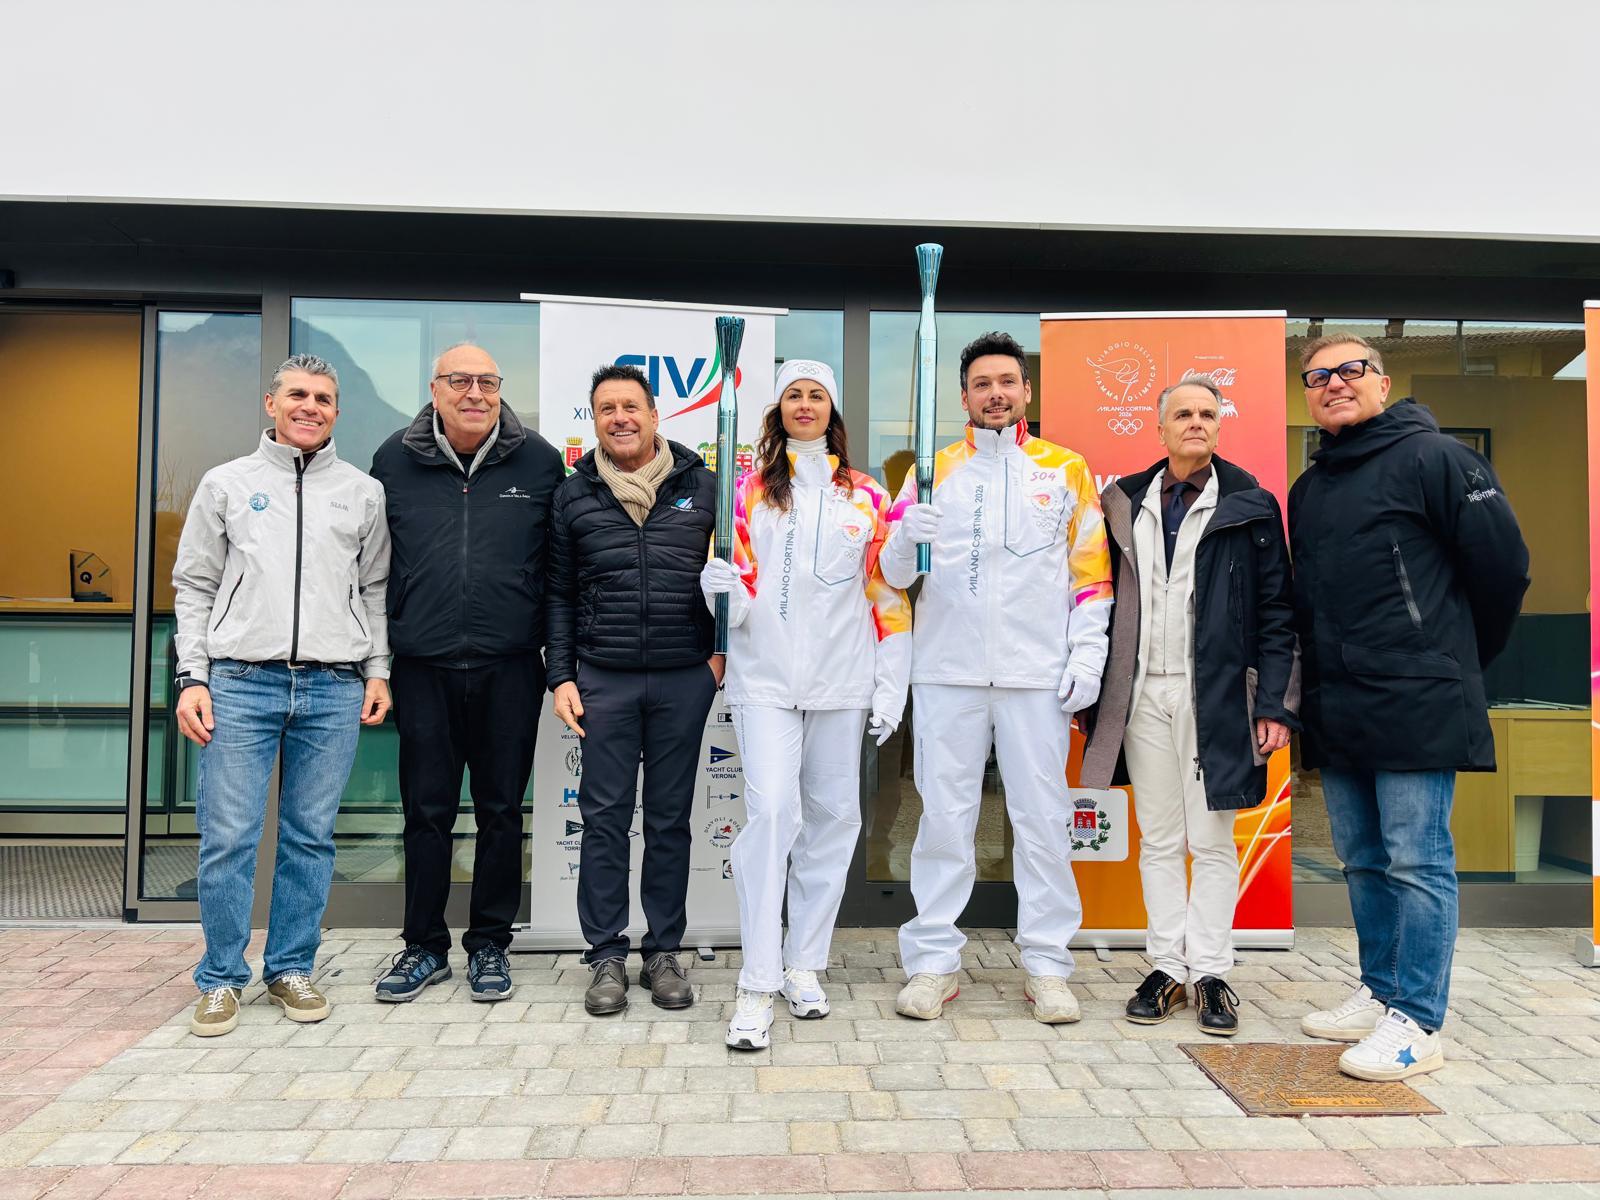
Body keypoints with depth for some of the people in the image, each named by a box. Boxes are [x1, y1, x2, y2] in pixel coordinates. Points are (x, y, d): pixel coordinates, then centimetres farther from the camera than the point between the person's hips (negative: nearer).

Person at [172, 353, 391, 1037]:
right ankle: (221, 978, 17)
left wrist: (377, 670, 4)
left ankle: (291, 969, 20)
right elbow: (194, 587, 9)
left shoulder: (363, 493, 12)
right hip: (241, 682, -1)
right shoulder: (226, 484, 11)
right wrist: (192, 677, 0)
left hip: (335, 690, 1)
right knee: (227, 838, 0)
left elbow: (376, 590, 14)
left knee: (311, 838, 6)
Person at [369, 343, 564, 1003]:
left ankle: (489, 944, 25)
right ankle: (424, 946, 26)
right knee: (427, 810, 9)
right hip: (423, 668, 1)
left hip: (509, 668, 0)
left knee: (501, 809, 9)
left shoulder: (539, 461, 2)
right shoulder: (395, 460, 5)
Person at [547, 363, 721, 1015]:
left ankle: (664, 951, 21)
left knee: (670, 817, 9)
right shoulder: (573, 496, 7)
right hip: (604, 680, 1)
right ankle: (606, 955, 17)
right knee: (605, 817, 5)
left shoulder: (702, 486, 5)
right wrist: (561, 675, 3)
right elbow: (560, 594, 9)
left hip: (685, 679, 0)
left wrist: (723, 650, 2)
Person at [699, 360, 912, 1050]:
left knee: (832, 814, 7)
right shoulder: (747, 489, 6)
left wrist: (890, 687, 5)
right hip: (764, 676, -2)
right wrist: (725, 590, -19)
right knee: (771, 811, -12)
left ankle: (804, 965, 23)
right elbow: (740, 589, 5)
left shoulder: (867, 497, 10)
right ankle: (756, 987, -5)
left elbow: (887, 596, 10)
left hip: (840, 680, 2)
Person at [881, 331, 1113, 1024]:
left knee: (1042, 818, 5)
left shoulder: (1066, 470, 9)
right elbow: (893, 573, 5)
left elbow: (1091, 573, 8)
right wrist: (906, 536, -17)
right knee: (944, 817, 4)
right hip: (947, 673, 0)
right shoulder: (932, 471, 9)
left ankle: (1047, 965, 17)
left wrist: (1086, 658, -3)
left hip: (1038, 676, 0)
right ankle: (933, 962, 14)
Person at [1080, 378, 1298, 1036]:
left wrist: (1275, 705, -7)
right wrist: (1095, 693, 6)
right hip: (1142, 693, 3)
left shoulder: (1250, 506, 3)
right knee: (1158, 839, 9)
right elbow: (1103, 599, 10)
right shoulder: (1126, 503, 10)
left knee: (1212, 840, 5)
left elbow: (1276, 612, 0)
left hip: (1216, 696, -2)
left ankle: (1210, 973, 16)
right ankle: (1167, 968, 20)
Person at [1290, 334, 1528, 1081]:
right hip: (1337, 712, 8)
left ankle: (1416, 1023, 8)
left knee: (1417, 864, -2)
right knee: (1363, 862, 15)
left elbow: (1502, 563, -5)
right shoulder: (1308, 489, 16)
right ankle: (1380, 993, 29)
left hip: (1416, 708, -7)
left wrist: (1461, 657, 6)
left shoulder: (1432, 457, -6)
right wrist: (1316, 686, 16)